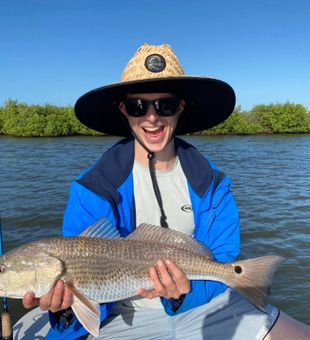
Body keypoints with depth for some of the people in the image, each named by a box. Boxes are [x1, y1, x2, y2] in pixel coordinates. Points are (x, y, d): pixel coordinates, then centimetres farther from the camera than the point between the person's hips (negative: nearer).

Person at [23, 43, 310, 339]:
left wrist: (187, 291, -23)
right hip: (128, 316, -2)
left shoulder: (211, 184, -5)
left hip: (204, 305, 3)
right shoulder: (92, 190, -12)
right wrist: (67, 304, -31)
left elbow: (223, 263, -3)